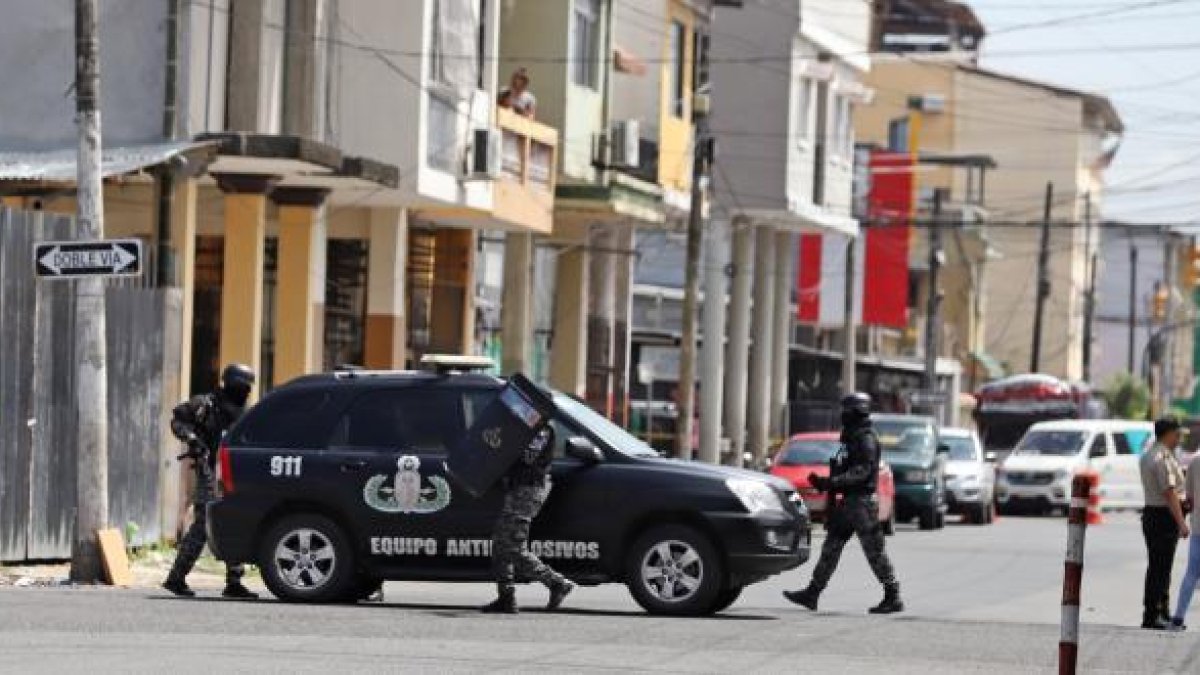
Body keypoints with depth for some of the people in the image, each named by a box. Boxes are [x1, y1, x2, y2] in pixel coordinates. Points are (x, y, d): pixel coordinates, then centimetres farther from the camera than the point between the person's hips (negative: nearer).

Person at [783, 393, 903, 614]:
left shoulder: (866, 439, -14)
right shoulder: (852, 438, 17)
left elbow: (863, 470, -23)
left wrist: (831, 482, -25)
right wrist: (823, 481, 15)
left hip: (862, 502, -10)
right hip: (848, 501, 10)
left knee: (874, 551, -6)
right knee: (831, 547, 8)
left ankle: (893, 598, -2)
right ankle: (812, 594, 10)